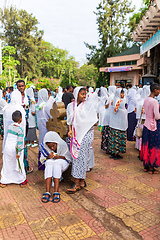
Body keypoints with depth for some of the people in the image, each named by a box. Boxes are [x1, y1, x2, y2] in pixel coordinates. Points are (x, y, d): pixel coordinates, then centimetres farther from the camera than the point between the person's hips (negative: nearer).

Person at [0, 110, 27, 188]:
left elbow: (7, 138, 13)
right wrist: (18, 153, -14)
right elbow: (20, 142, -17)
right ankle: (22, 181, 24)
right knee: (19, 165, 10)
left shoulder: (9, 126, 2)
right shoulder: (19, 129, -16)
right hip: (15, 150, -5)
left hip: (7, 149, 5)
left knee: (7, 165, 17)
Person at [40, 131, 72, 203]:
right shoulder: (44, 146, -11)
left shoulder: (63, 145, -16)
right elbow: (42, 160, -2)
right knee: (50, 162, -35)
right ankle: (47, 192, -40)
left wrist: (60, 157, -26)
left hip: (62, 162, -1)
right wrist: (48, 157, -25)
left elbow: (68, 158, -6)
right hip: (50, 162, 2)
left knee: (57, 162, -37)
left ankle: (56, 192, -40)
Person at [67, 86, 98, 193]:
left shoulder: (89, 104, 0)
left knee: (81, 157, -6)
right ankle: (81, 181, 19)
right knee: (75, 155, 5)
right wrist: (70, 130, -1)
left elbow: (93, 119, 1)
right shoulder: (71, 106, 9)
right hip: (75, 134, 4)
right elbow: (70, 120, 13)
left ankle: (77, 184, -2)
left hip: (86, 133, -4)